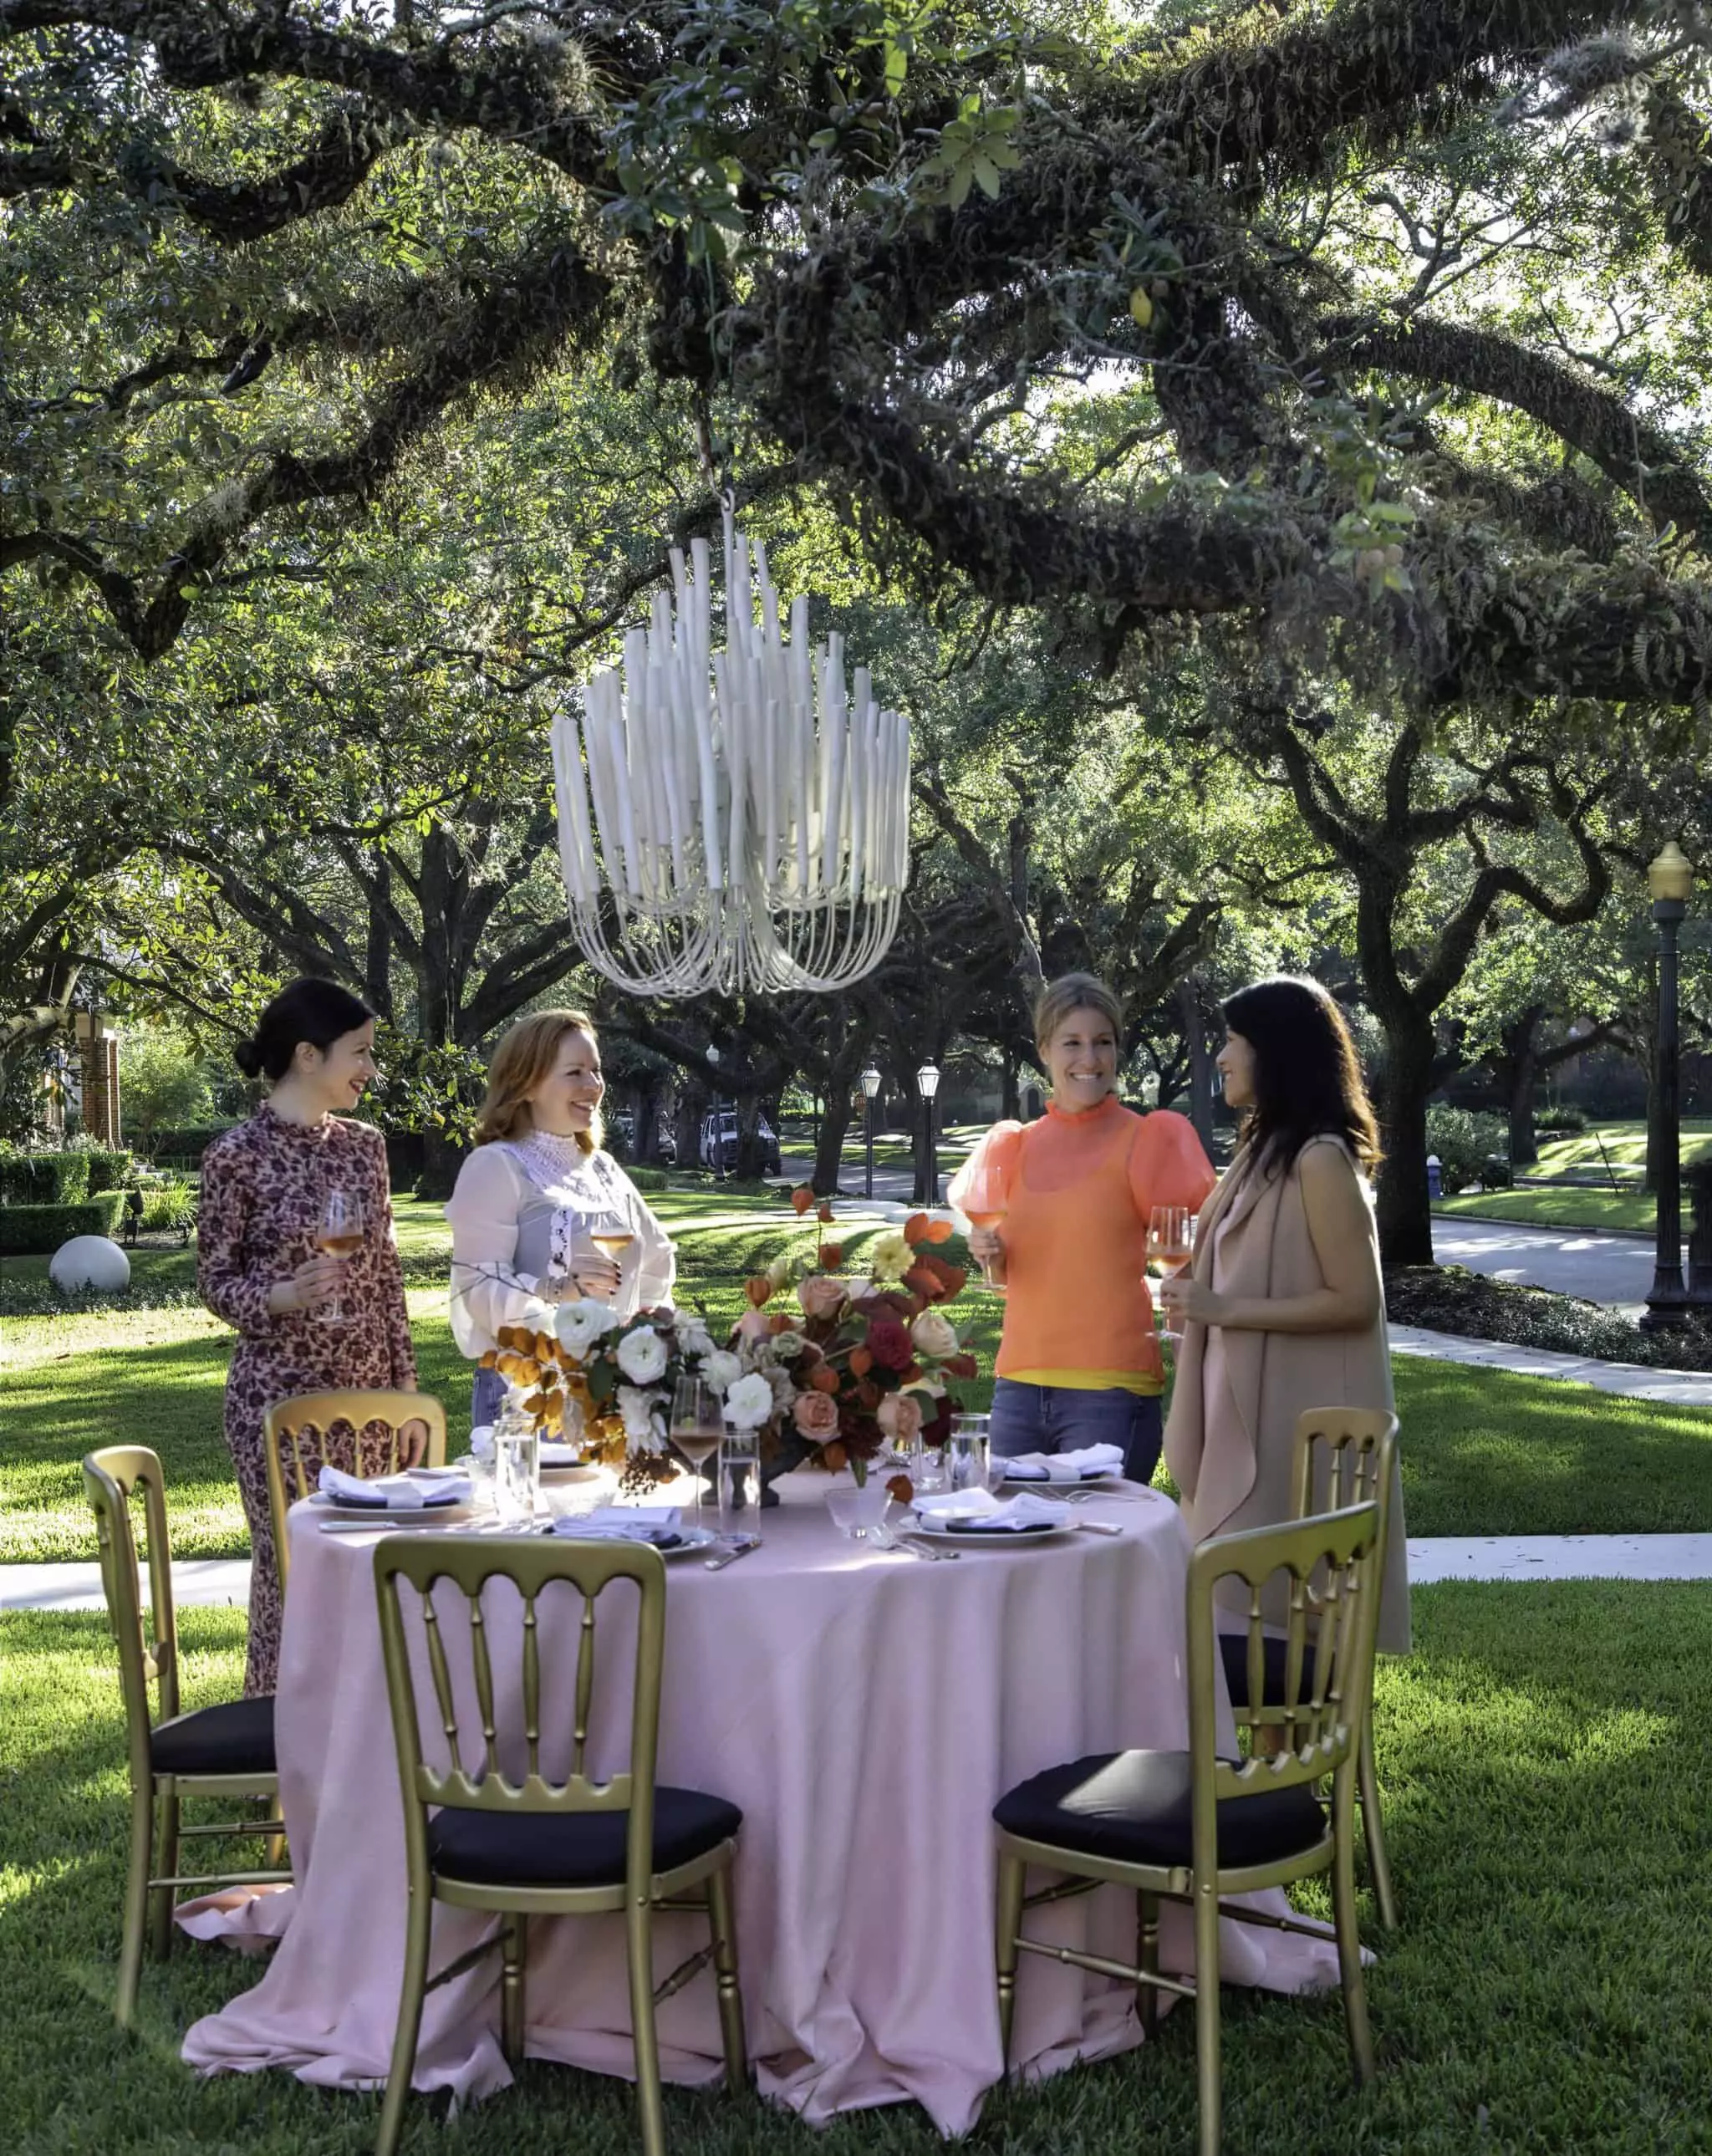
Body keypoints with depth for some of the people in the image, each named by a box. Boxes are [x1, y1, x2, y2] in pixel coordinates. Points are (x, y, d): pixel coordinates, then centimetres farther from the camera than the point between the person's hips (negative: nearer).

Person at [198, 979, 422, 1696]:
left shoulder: (364, 1146, 7)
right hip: (281, 1397, -5)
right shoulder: (238, 1155, -9)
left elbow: (386, 1275, 10)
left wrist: (407, 1387, 8)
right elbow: (215, 1283, -4)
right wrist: (284, 1296, -25)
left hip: (367, 1393, 5)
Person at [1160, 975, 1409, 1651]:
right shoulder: (1265, 1149, 13)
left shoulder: (1320, 1160, -16)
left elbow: (1356, 1300, -19)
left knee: (1285, 1584, -3)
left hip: (1297, 1413, -9)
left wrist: (1224, 1309, -21)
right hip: (1250, 1404, 9)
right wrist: (1199, 1286, 10)